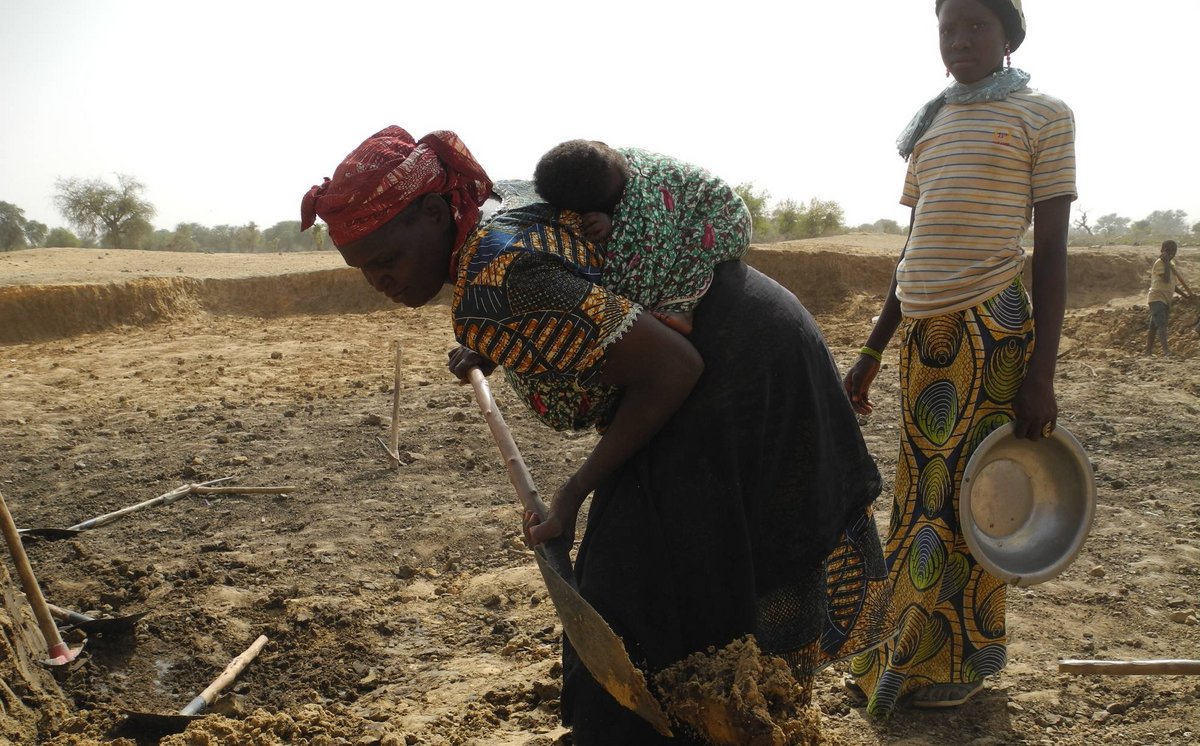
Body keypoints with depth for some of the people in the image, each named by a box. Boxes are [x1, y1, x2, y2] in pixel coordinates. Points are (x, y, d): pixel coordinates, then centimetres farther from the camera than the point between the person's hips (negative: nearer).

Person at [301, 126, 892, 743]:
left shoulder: (492, 287, -31)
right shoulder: (494, 197, -2)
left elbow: (673, 368, -29)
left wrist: (575, 492, -21)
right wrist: (487, 351, 5)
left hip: (735, 382, -10)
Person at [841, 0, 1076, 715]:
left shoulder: (1042, 115, 0)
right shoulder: (930, 126, 17)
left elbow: (1053, 248, -5)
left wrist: (1042, 374, -12)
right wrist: (871, 354, 17)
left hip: (992, 330, -6)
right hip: (924, 333, 6)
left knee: (970, 494, 0)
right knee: (920, 491, 10)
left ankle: (965, 660, 17)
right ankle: (915, 652, 23)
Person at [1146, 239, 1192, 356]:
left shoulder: (1171, 265, 17)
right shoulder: (1159, 263, -11)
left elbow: (1173, 285, 24)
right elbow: (1166, 279, -25)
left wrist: (1185, 295, 17)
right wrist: (1166, 262, -22)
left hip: (1166, 300, 9)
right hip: (1157, 298, -9)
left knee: (1154, 327, 11)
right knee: (1161, 324, -21)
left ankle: (1148, 351, 15)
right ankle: (1166, 350, -33)